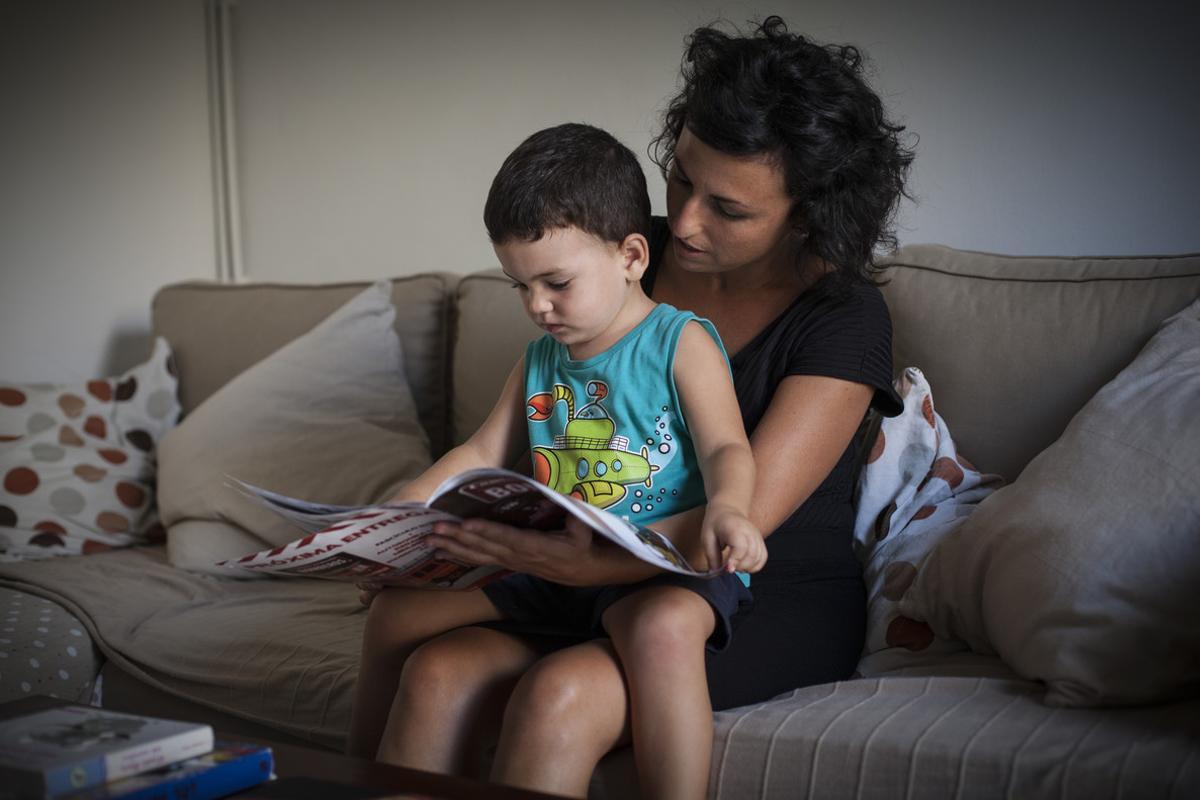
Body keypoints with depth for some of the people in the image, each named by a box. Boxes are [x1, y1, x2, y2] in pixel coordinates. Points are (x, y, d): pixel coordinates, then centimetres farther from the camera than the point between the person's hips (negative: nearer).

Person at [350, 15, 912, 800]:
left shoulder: (846, 319, -11)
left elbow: (745, 515, -21)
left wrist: (589, 564, -37)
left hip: (778, 611, -5)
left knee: (558, 696, -32)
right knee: (436, 674, -23)